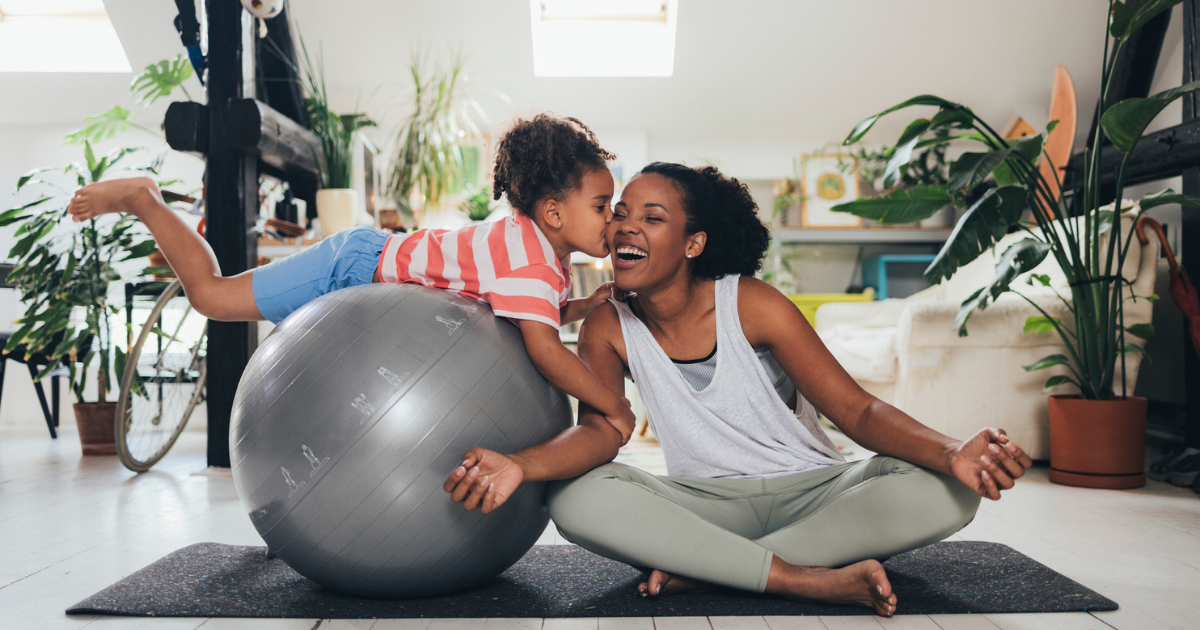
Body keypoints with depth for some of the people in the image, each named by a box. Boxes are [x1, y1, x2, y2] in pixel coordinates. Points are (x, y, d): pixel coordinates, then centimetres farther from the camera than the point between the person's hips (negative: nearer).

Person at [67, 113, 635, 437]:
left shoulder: (543, 248, -1)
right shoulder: (527, 257, -32)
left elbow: (536, 318, 12)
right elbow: (542, 348, -41)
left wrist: (583, 308, -6)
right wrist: (613, 406, -33)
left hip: (380, 255, 9)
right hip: (356, 267, -9)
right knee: (210, 295, 0)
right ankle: (142, 198, 18)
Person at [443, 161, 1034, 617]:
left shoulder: (752, 304, -10)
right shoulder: (608, 328, -3)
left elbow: (857, 410, -13)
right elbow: (602, 429, -18)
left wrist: (953, 453, -33)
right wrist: (520, 465, -40)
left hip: (811, 489, 0)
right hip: (707, 502, 0)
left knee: (944, 494, -28)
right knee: (573, 498, -29)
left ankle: (698, 568, -29)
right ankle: (812, 579, -30)